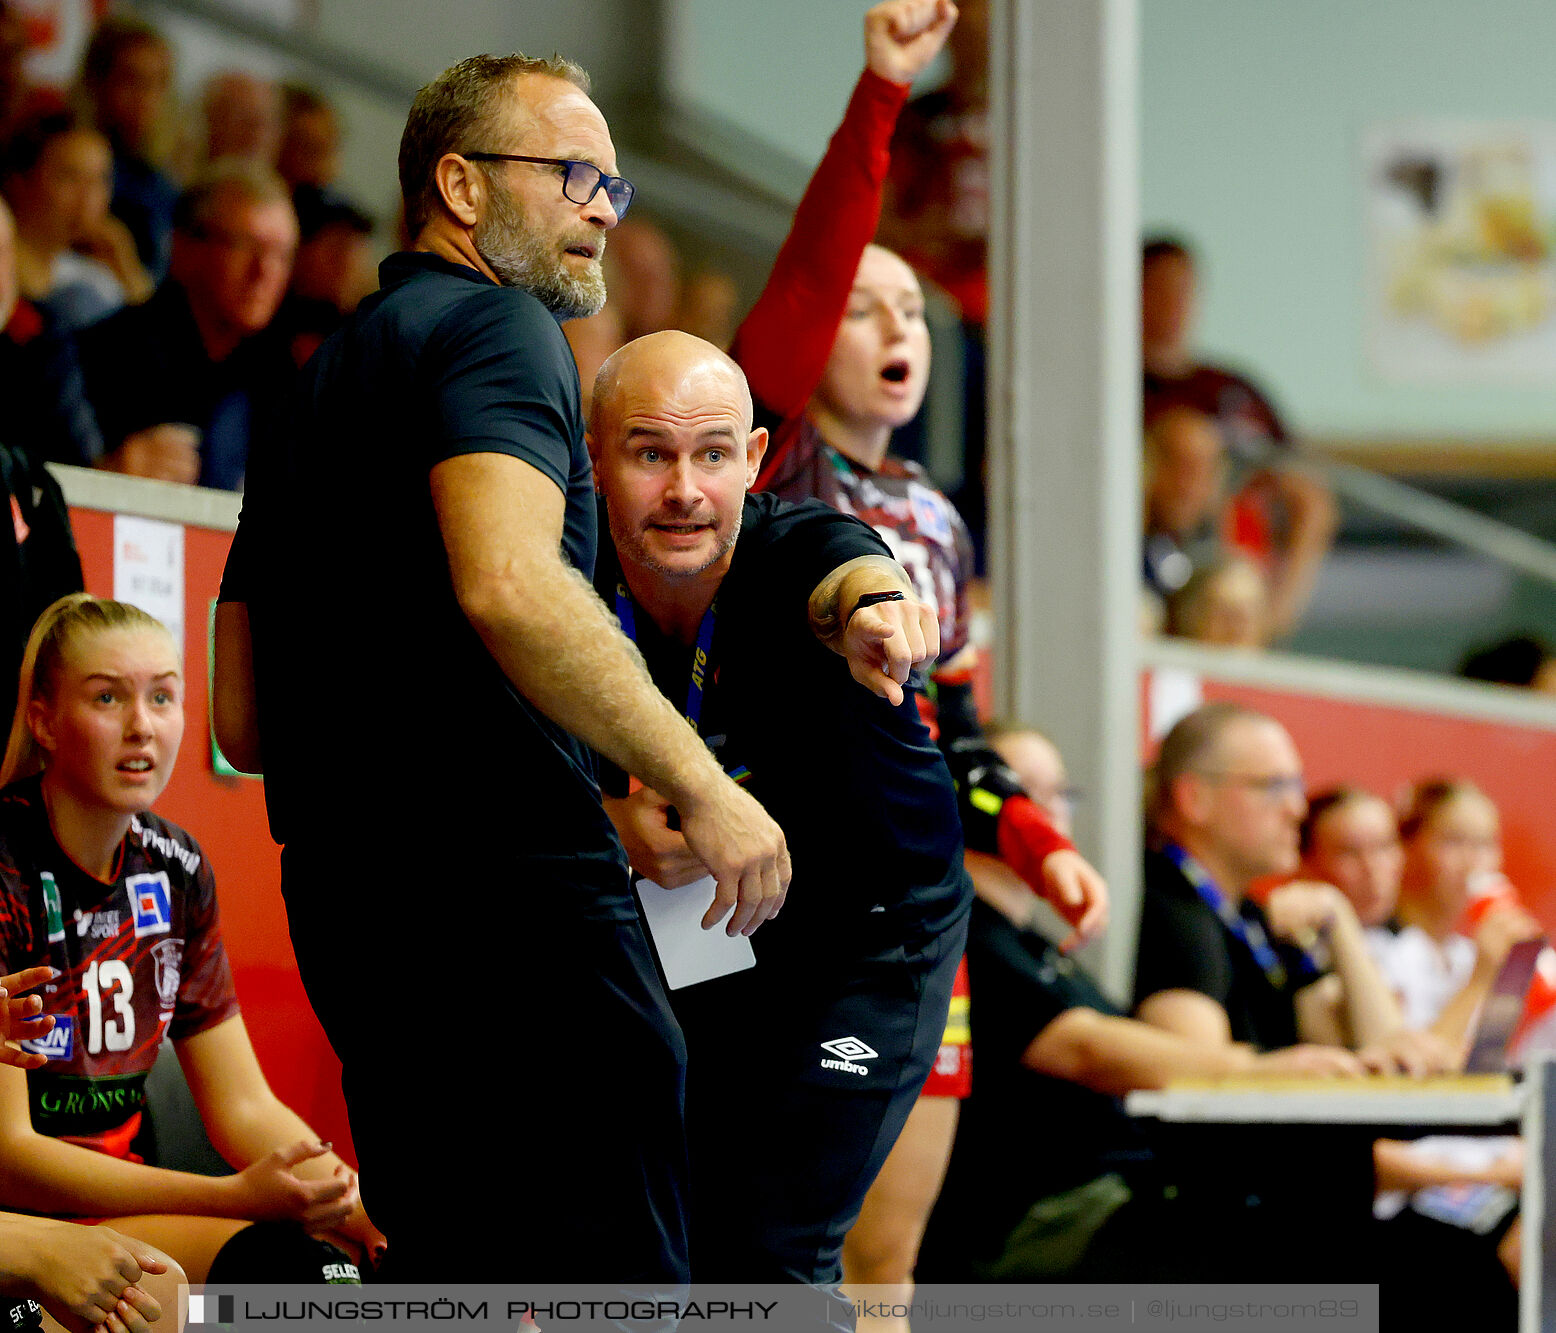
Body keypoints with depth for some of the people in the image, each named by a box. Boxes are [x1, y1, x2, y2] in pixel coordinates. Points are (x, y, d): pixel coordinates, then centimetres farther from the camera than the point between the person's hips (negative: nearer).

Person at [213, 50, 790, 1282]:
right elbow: (506, 582, -24)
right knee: (610, 1285, -12)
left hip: (344, 900, 10)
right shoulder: (495, 326, -3)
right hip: (507, 880, -9)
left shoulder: (320, 382, 25)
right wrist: (701, 787, -21)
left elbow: (241, 726, 25)